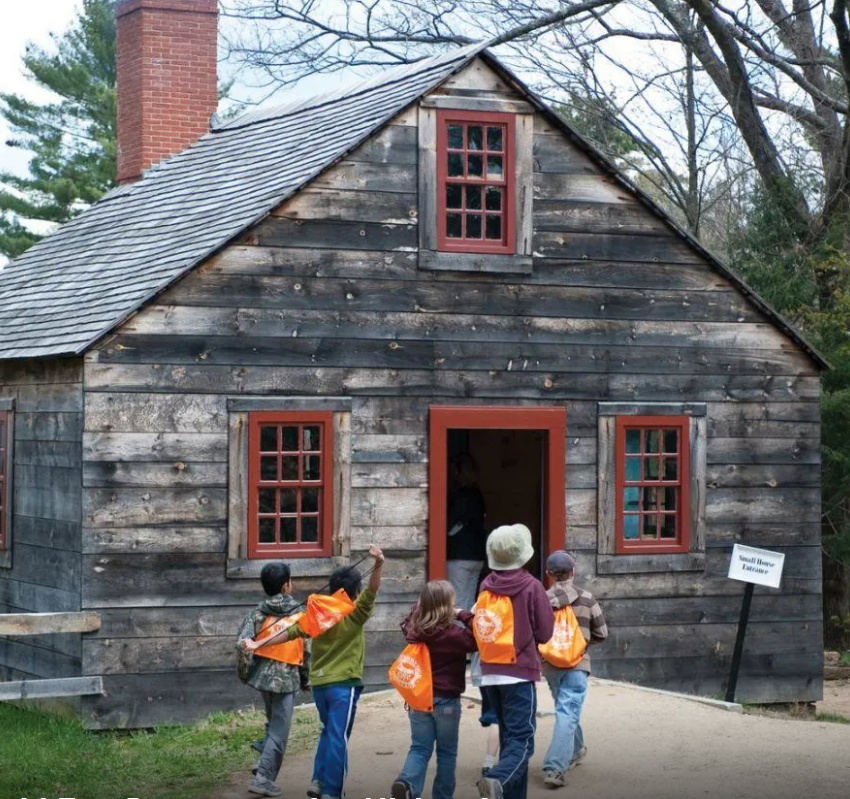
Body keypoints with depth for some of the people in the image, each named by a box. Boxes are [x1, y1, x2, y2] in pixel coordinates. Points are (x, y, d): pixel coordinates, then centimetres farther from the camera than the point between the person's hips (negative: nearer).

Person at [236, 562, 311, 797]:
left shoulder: (258, 612, 0)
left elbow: (243, 643, -9)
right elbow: (306, 650, -4)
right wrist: (306, 679, 9)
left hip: (262, 675, 4)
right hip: (287, 678, -4)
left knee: (273, 723, 27)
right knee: (279, 732, 2)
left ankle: (265, 765, 21)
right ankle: (263, 778, -2)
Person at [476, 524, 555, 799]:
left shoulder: (486, 586, 3)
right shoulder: (531, 586, -9)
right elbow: (545, 632, -4)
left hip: (490, 673, 5)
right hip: (520, 673, -5)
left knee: (509, 737, 17)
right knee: (522, 741, -8)